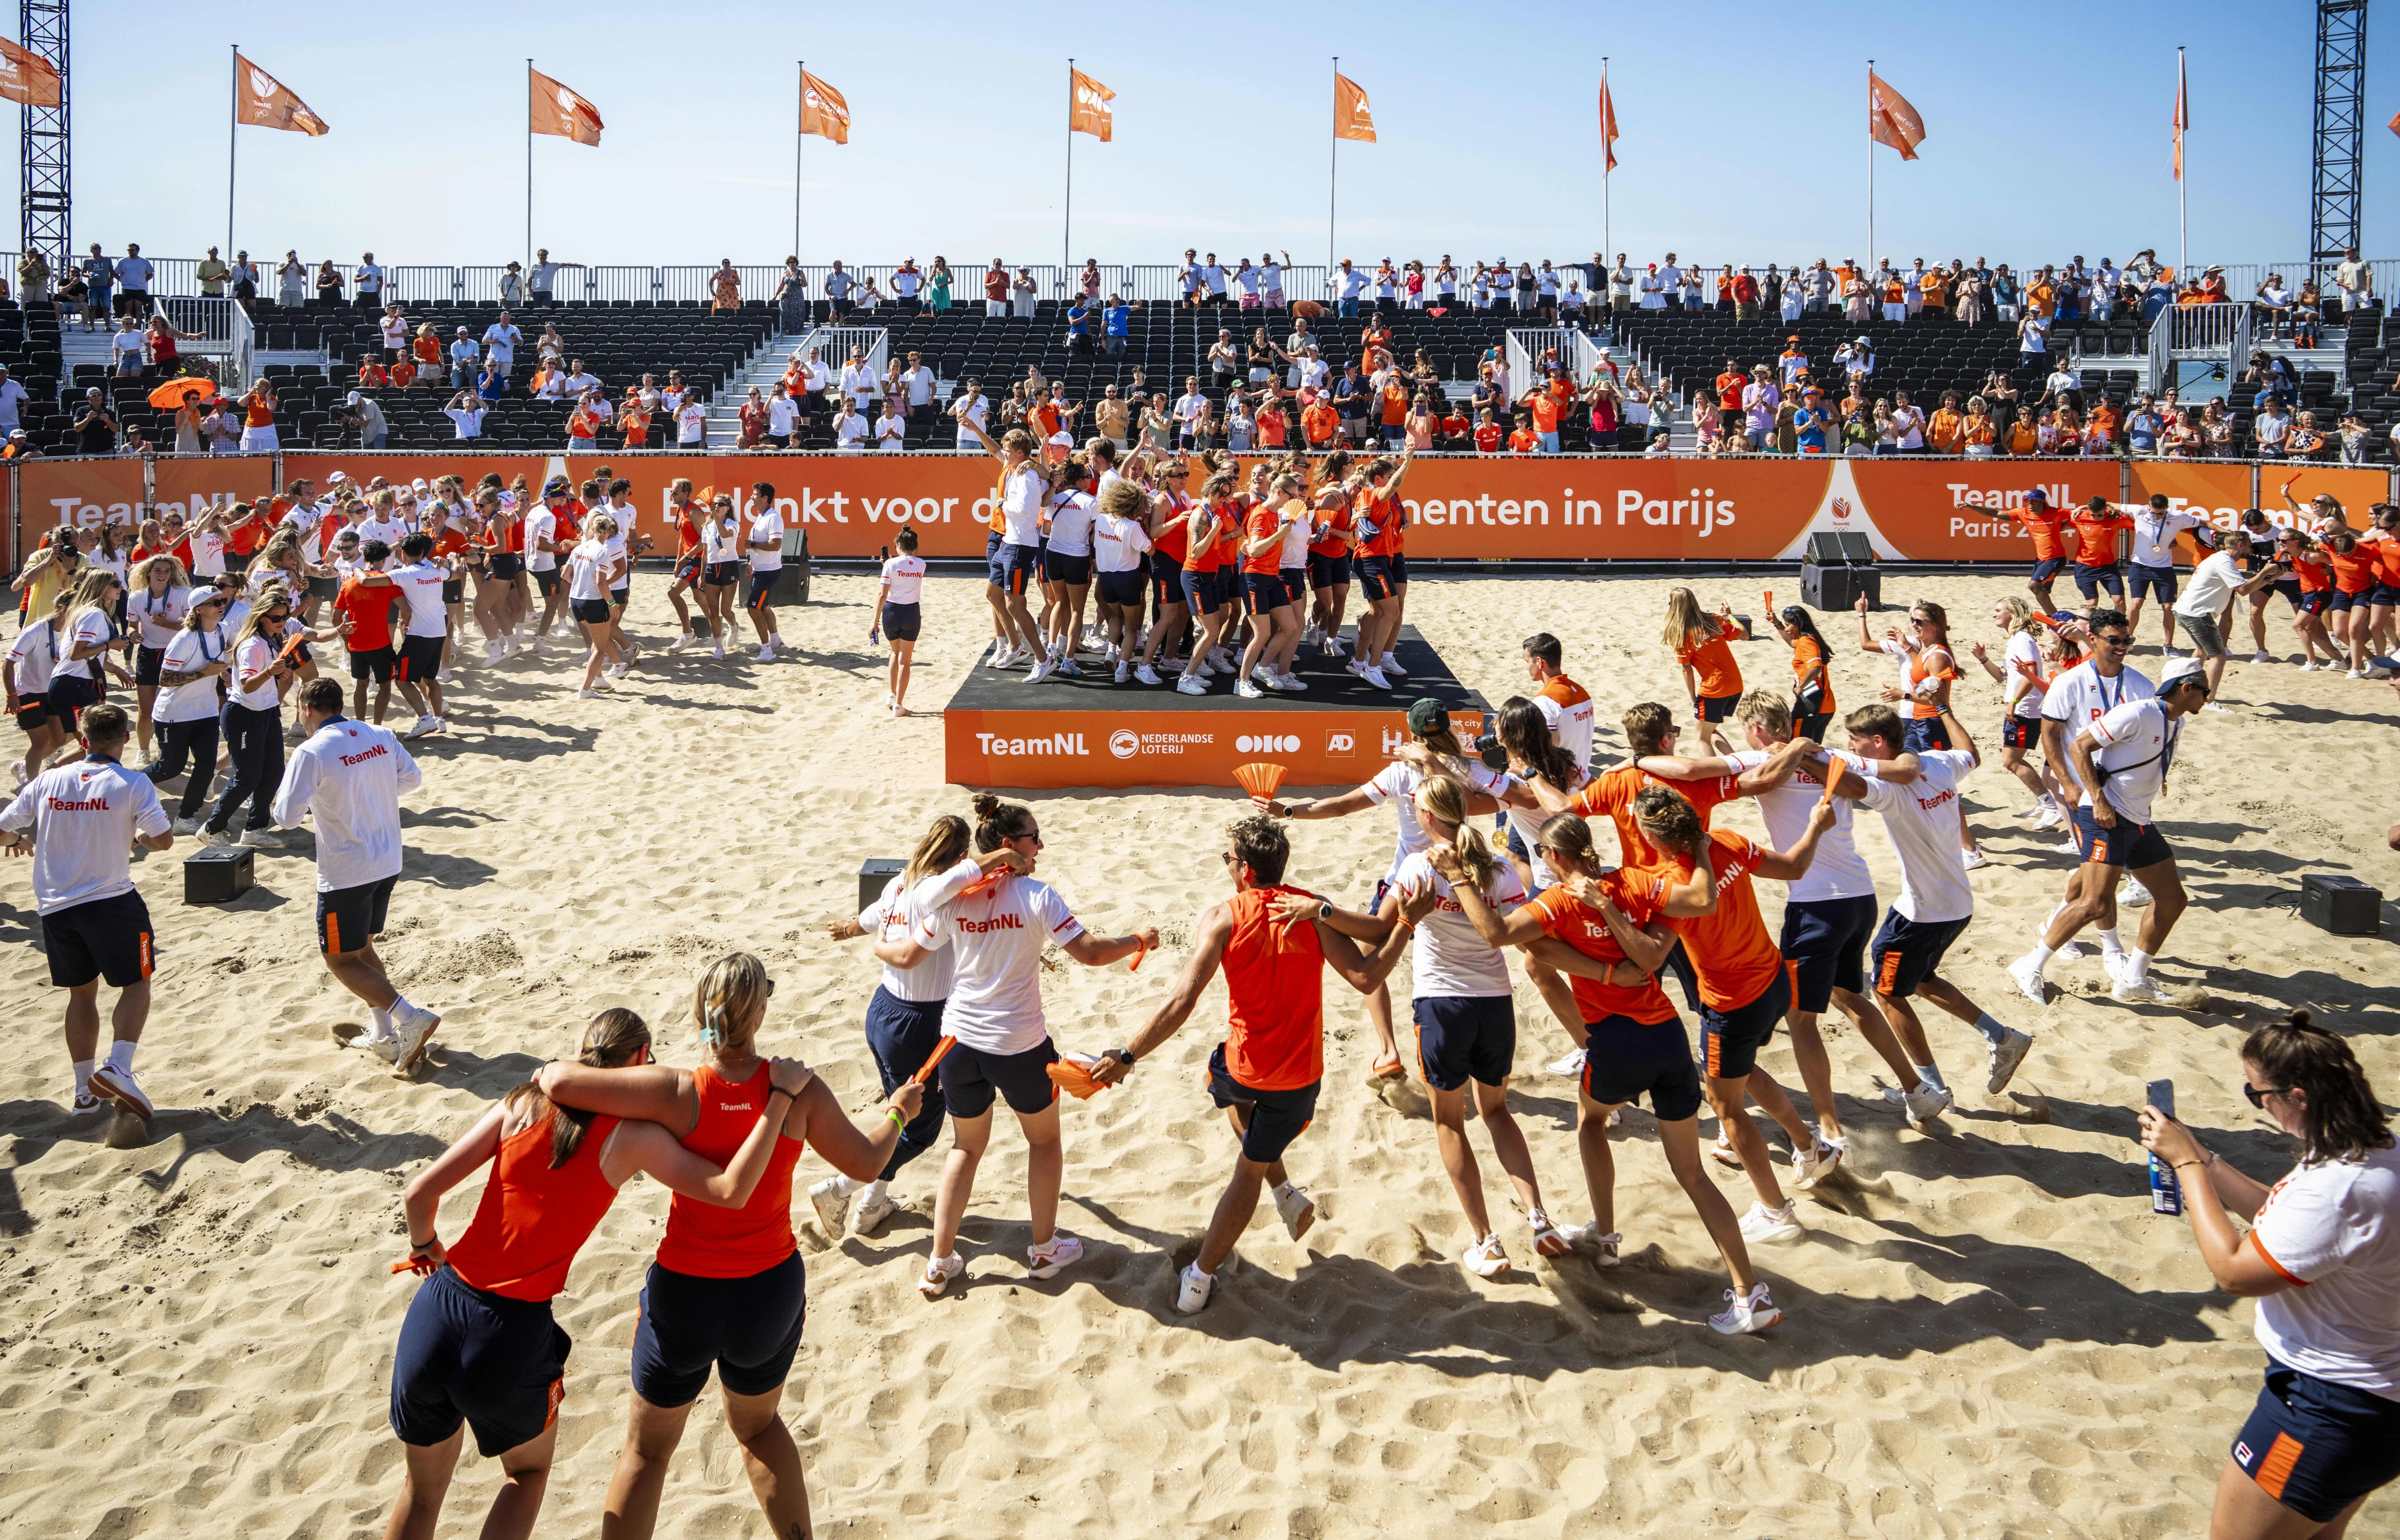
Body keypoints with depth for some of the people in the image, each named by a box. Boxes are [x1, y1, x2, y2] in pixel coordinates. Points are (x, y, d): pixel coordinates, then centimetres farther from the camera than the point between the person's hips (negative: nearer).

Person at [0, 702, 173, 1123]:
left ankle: (85, 1088, 21)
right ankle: (118, 1068, -10)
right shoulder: (132, 784, -10)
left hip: (55, 907, 4)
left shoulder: (47, 781, 2)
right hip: (111, 902, -4)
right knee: (136, 983, 10)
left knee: (81, 991, 17)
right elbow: (163, 840, -16)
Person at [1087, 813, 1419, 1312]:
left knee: (1234, 1094, 38)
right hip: (1299, 1076, 1)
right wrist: (1408, 921, -7)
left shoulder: (1223, 917, -14)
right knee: (1250, 1169, 20)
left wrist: (1127, 1057, -19)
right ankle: (1200, 1279, 26)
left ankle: (1285, 1191, 29)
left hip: (1243, 1065, -1)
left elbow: (1181, 1002, -21)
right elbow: (1365, 977, -17)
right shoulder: (1315, 911, -10)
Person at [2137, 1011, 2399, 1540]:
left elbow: (2234, 1272, -24)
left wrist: (2187, 1164, -17)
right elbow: (2277, 1215, 12)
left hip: (2326, 1411, -10)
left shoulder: (2337, 1187, -33)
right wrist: (2197, 1157, 3)